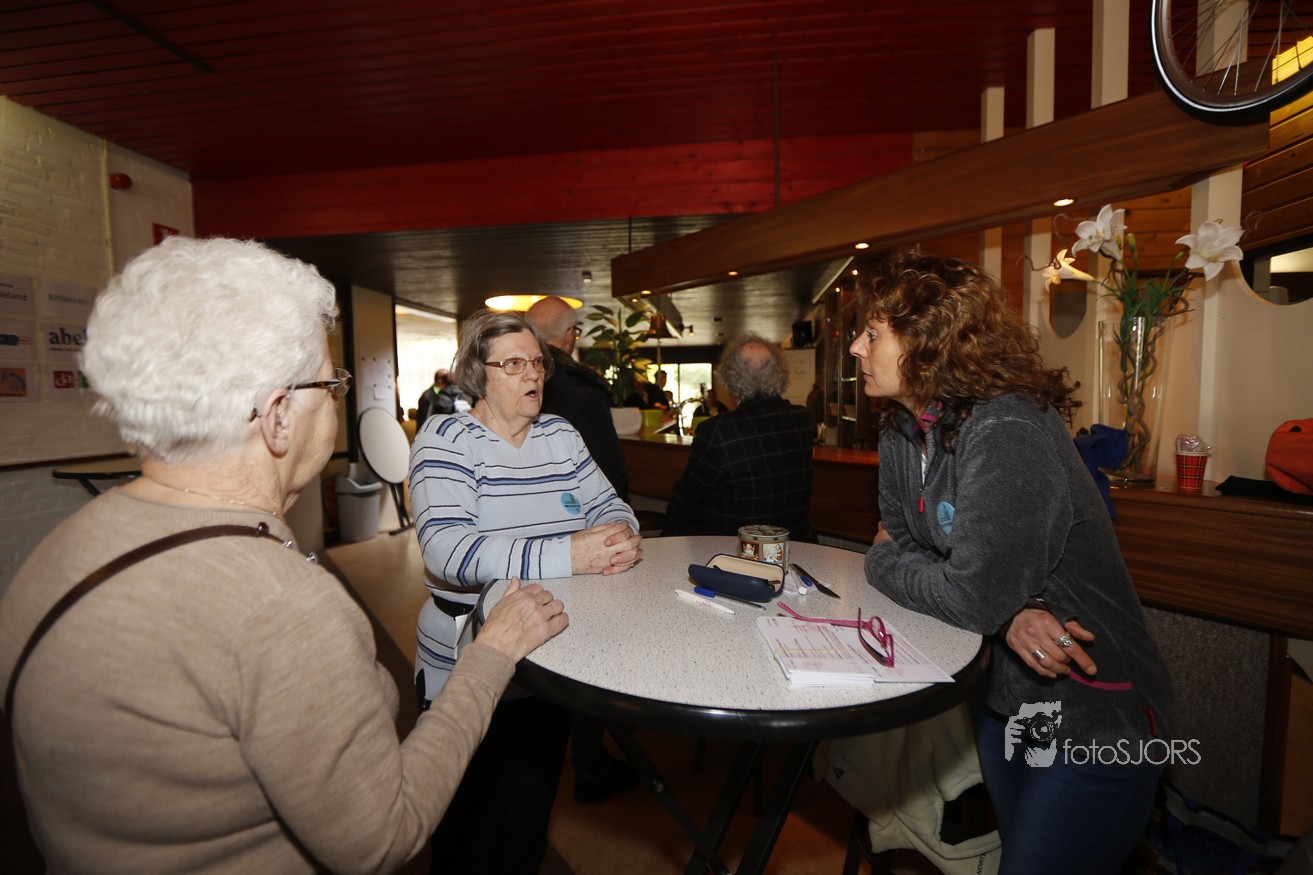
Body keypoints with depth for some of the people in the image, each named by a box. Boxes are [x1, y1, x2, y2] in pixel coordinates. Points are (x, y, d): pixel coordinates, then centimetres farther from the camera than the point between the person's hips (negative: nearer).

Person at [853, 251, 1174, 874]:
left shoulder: (1006, 434, -31)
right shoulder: (901, 431, -4)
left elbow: (974, 596, -32)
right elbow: (897, 540, -3)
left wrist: (885, 561, -13)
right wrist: (1007, 615, -19)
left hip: (1095, 717, -7)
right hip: (1000, 696, 7)